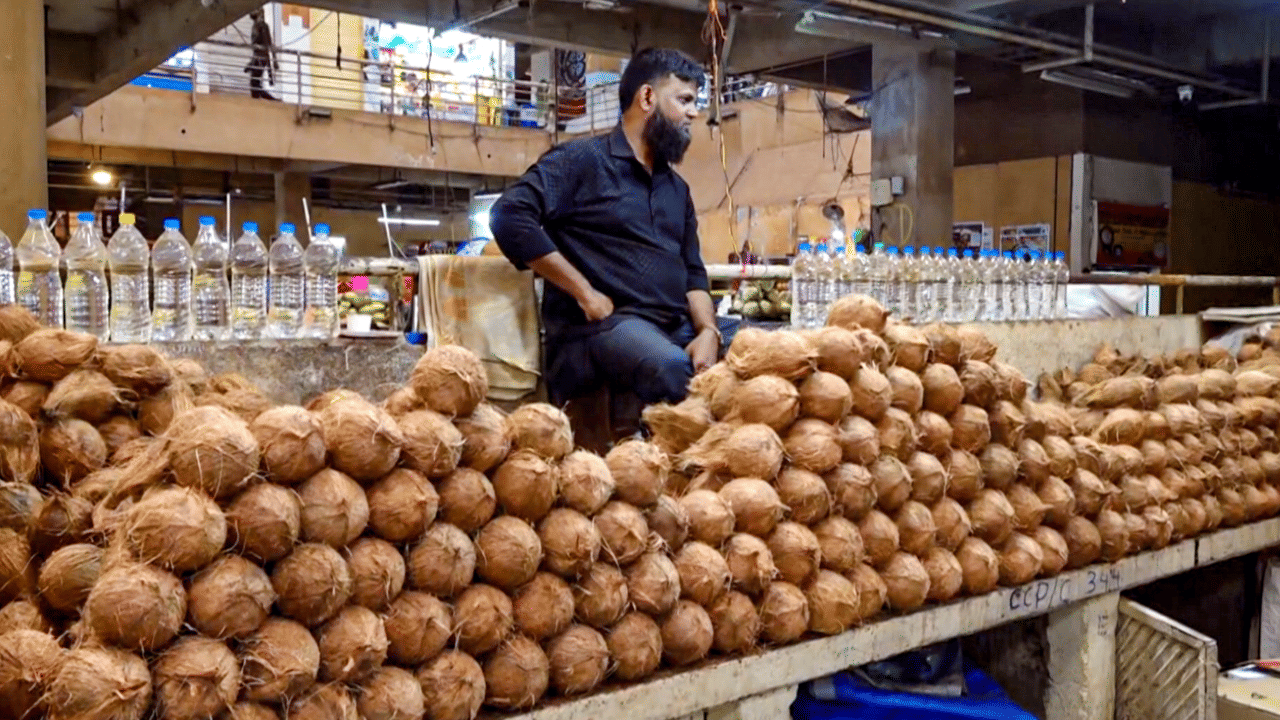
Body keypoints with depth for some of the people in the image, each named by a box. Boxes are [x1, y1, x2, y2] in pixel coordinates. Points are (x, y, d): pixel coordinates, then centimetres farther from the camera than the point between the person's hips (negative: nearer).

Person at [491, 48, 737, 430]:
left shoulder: (677, 187, 23)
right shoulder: (582, 159, 0)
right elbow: (509, 216, -13)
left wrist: (708, 331, -2)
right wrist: (586, 294, -14)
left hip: (677, 326, 8)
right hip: (603, 323, -7)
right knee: (673, 369, -37)